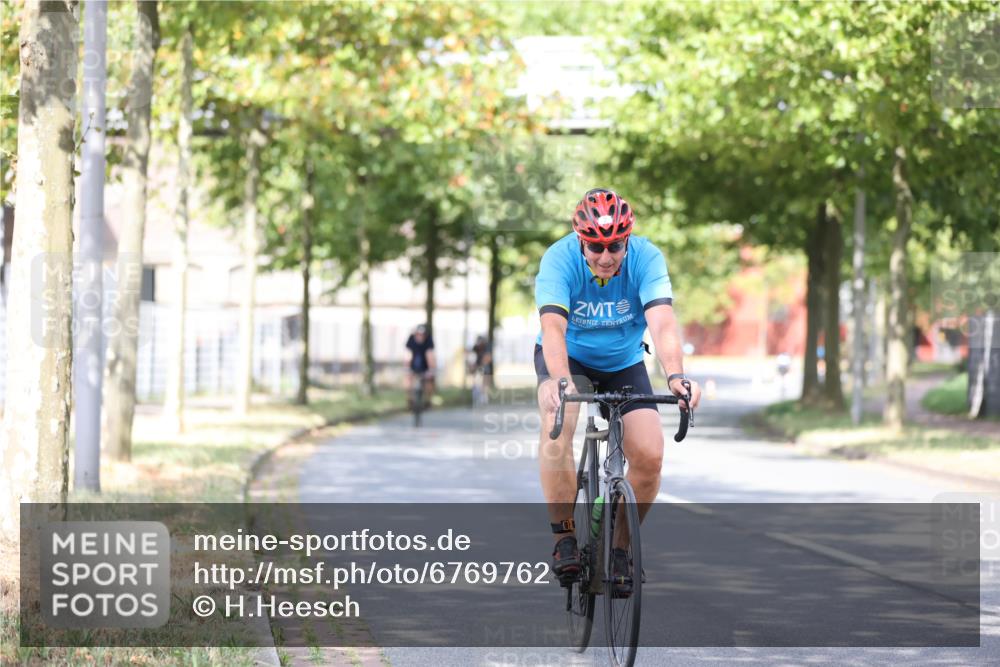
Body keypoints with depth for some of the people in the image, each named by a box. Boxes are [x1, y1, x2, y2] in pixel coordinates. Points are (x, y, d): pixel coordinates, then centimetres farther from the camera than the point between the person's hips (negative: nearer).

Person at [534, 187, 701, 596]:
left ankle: (620, 546, 9)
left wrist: (675, 376, -56)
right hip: (568, 356, -2)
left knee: (649, 455, -16)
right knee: (558, 419, -34)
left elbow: (662, 323, -38)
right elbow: (553, 327, -42)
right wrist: (560, 382, -60)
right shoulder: (560, 259, -28)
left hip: (623, 361, 2)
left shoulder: (646, 258, -25)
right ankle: (564, 537, -22)